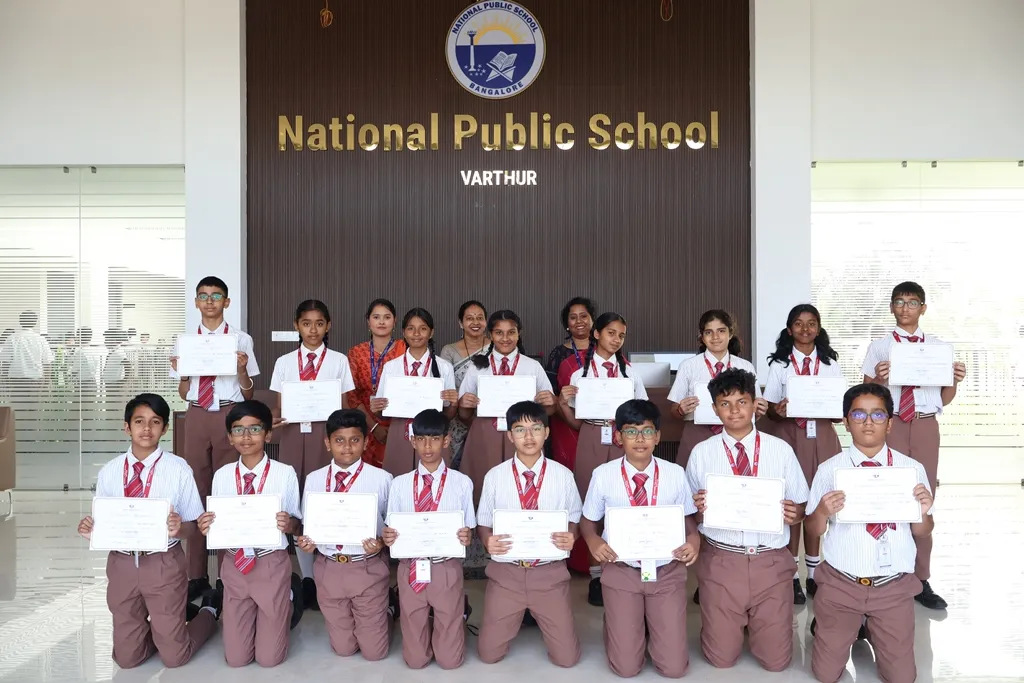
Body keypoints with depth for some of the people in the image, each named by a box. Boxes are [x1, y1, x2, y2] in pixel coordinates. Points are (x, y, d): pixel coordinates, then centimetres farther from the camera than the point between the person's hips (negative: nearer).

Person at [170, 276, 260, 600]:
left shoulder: (241, 340, 1)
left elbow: (248, 394, 3)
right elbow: (183, 394, 12)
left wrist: (242, 369, -15)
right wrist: (181, 372, -7)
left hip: (230, 416, -2)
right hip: (197, 416, 3)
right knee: (197, 489, 7)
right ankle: (197, 573, 18)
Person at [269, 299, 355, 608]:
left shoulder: (338, 361, 3)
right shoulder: (285, 362, 9)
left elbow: (344, 406, 4)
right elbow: (281, 406, 9)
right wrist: (278, 420, -13)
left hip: (325, 434, -2)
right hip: (294, 434, 2)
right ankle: (307, 577, 14)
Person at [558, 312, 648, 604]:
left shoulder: (631, 372, 9)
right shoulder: (580, 374, 6)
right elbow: (576, 423, 7)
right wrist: (563, 404, -11)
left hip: (623, 442, 0)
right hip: (591, 442, 0)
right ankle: (596, 574, 12)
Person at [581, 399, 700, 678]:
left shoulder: (675, 474, -6)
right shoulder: (603, 475, -9)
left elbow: (689, 519, 5)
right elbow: (589, 520, 4)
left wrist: (694, 540, -17)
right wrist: (593, 541, -19)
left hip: (667, 571, 1)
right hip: (621, 572, -1)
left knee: (674, 667, 1)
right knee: (626, 667, 0)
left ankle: (652, 623, 32)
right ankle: (624, 624, 33)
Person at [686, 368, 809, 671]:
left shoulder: (781, 449, 1)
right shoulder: (701, 453, 0)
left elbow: (801, 505, 6)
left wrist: (794, 513, -17)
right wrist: (697, 506, -18)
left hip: (771, 561, 1)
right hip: (721, 561, 0)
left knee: (776, 659, 6)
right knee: (721, 658, 6)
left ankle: (752, 622, 36)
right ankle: (737, 622, 38)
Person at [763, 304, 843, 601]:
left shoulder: (830, 362, 9)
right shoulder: (779, 363, 3)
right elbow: (769, 408, 2)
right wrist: (778, 411, -21)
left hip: (821, 436, 2)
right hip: (789, 435, -2)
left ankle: (813, 574, 18)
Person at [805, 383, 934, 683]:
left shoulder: (912, 469, -4)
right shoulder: (829, 469, -6)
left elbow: (921, 533, 2)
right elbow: (813, 530, -2)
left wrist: (923, 511, -20)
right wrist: (822, 512, -24)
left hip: (893, 587, 1)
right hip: (840, 585, -1)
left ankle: (869, 628, 37)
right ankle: (826, 627, 38)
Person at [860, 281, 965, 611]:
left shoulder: (937, 346, 8)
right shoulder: (880, 347, 3)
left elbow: (945, 399, 8)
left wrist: (955, 381, -12)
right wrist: (879, 380, -20)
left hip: (926, 425, 2)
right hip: (891, 425, -2)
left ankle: (921, 580, 20)